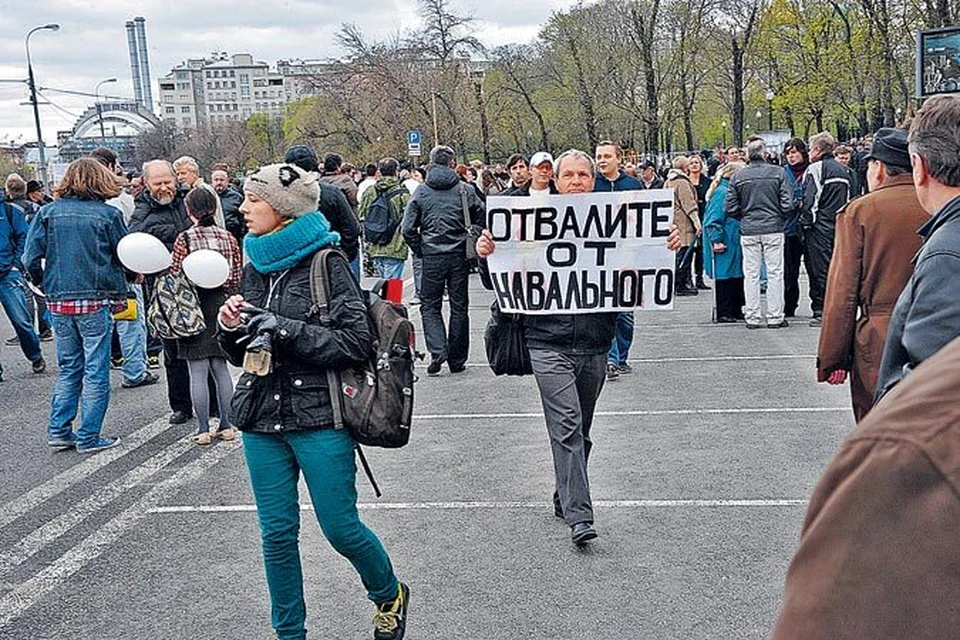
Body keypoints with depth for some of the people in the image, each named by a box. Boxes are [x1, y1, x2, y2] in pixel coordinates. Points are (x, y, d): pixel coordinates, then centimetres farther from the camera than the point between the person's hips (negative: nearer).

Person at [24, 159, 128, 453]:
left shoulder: (48, 212, 2)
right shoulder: (108, 214, -5)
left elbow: (31, 259, -1)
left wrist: (48, 285, 13)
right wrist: (121, 291, 13)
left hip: (59, 303, 4)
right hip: (96, 302, -4)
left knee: (68, 369, 17)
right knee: (96, 372, 5)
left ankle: (59, 431, 19)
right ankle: (88, 437, 9)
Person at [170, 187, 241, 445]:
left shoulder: (185, 239, -10)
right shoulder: (228, 237, 3)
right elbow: (236, 280, 6)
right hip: (221, 305, 4)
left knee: (198, 371, 1)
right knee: (220, 367, 12)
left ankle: (203, 430, 5)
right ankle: (226, 426, 15)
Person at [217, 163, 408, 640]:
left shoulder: (325, 263, -8)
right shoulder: (254, 269, 11)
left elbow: (356, 342, -13)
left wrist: (287, 330, -20)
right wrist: (230, 329, -4)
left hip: (319, 418, -5)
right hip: (261, 420, 6)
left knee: (341, 527, 1)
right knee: (277, 532, 10)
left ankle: (390, 595, 30)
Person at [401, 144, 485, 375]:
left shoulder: (421, 191, -1)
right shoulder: (465, 190, -1)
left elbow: (407, 228, -5)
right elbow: (481, 221, -3)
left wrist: (419, 251, 6)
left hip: (432, 258, 0)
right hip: (459, 257, 1)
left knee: (429, 306, 11)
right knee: (459, 307, 10)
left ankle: (437, 350, -9)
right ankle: (457, 359, 15)